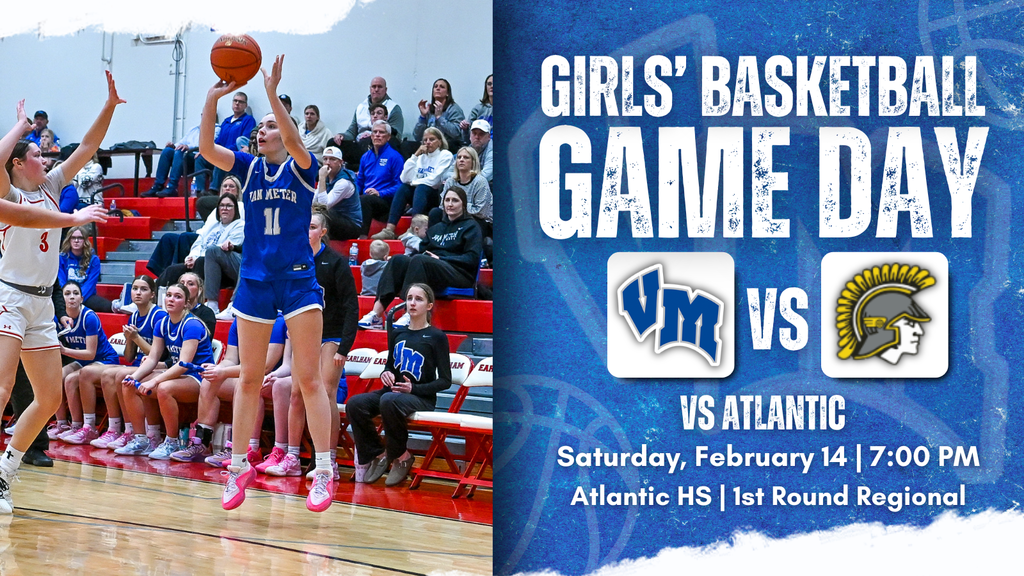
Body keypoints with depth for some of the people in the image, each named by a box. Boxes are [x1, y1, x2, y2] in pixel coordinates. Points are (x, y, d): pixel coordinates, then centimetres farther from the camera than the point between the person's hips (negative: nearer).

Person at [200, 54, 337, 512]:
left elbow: (294, 141, -24)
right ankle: (239, 466, 15)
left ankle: (324, 470, -4)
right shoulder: (249, 169, 9)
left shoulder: (302, 168, -1)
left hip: (298, 279, -4)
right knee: (249, 379, 8)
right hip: (254, 280, 4)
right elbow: (207, 149, -6)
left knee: (308, 378, -5)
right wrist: (212, 100, -17)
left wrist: (273, 94, -32)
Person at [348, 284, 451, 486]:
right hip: (393, 390, 5)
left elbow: (445, 381, -3)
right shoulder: (396, 333, 15)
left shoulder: (436, 337, -1)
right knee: (355, 404, -24)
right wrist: (385, 374, 0)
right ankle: (375, 456, -7)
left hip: (422, 398, -5)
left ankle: (400, 456, -16)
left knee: (389, 401, -39)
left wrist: (414, 388, -16)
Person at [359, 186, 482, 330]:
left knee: (419, 260, -32)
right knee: (398, 260, -20)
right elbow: (424, 250, 22)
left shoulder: (471, 226, 9)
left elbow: (472, 259, -5)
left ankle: (409, 316, -44)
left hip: (460, 274, -6)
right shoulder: (436, 228, 29)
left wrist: (440, 258, -11)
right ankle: (376, 313, -35)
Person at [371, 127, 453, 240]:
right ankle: (389, 230, -34)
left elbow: (434, 181, -13)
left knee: (421, 188, -32)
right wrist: (415, 155, -4)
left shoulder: (445, 155, -2)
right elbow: (405, 179, 0)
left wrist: (413, 182, -2)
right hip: (420, 195, 5)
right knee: (403, 188, -20)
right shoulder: (421, 157, 14)